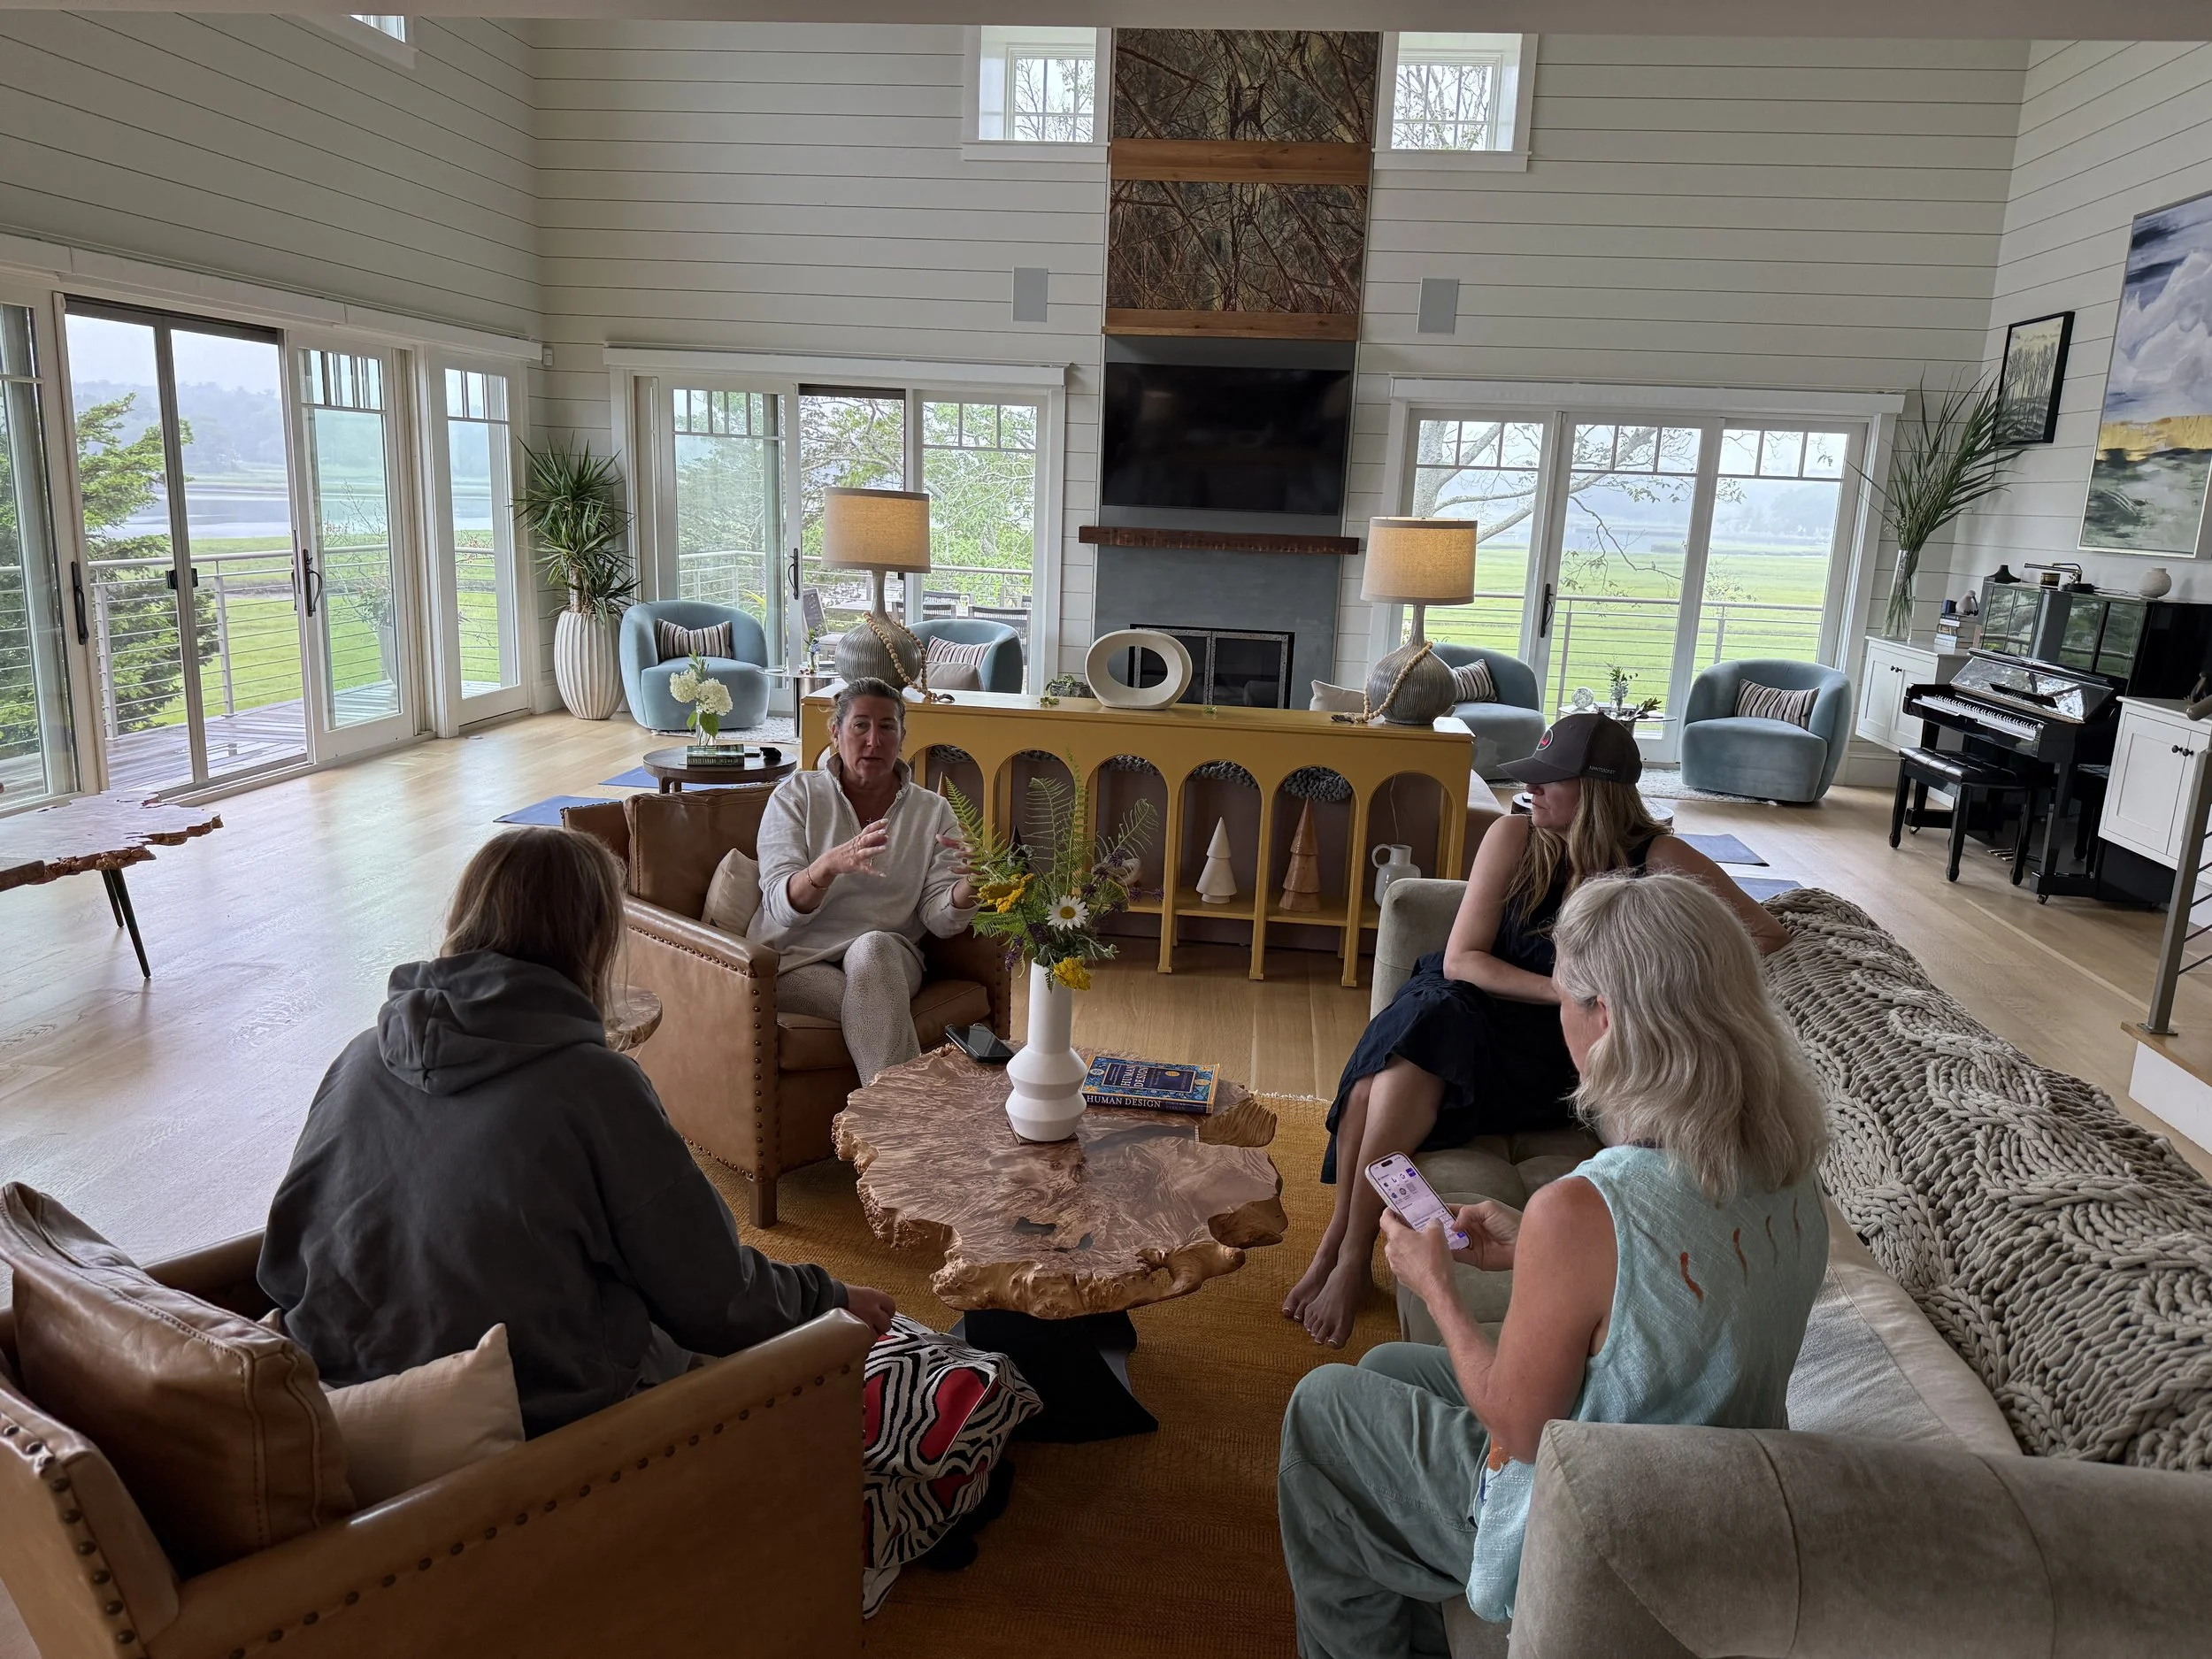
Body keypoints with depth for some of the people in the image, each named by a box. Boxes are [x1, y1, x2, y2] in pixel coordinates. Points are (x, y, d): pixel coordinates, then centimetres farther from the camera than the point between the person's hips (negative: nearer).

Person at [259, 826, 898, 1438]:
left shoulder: (360, 1059, -4)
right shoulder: (593, 1084, -21)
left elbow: (286, 1265, 8)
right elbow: (712, 1295, -13)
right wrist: (829, 1298, 5)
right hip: (544, 1418, -6)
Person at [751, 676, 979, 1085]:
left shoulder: (932, 811, 7)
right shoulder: (797, 795, 2)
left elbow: (939, 918, -3)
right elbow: (782, 906, -12)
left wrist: (970, 885, -26)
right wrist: (831, 863, -33)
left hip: (888, 958, 2)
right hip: (798, 958, -2)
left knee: (871, 947, -34)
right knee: (879, 1006, -33)